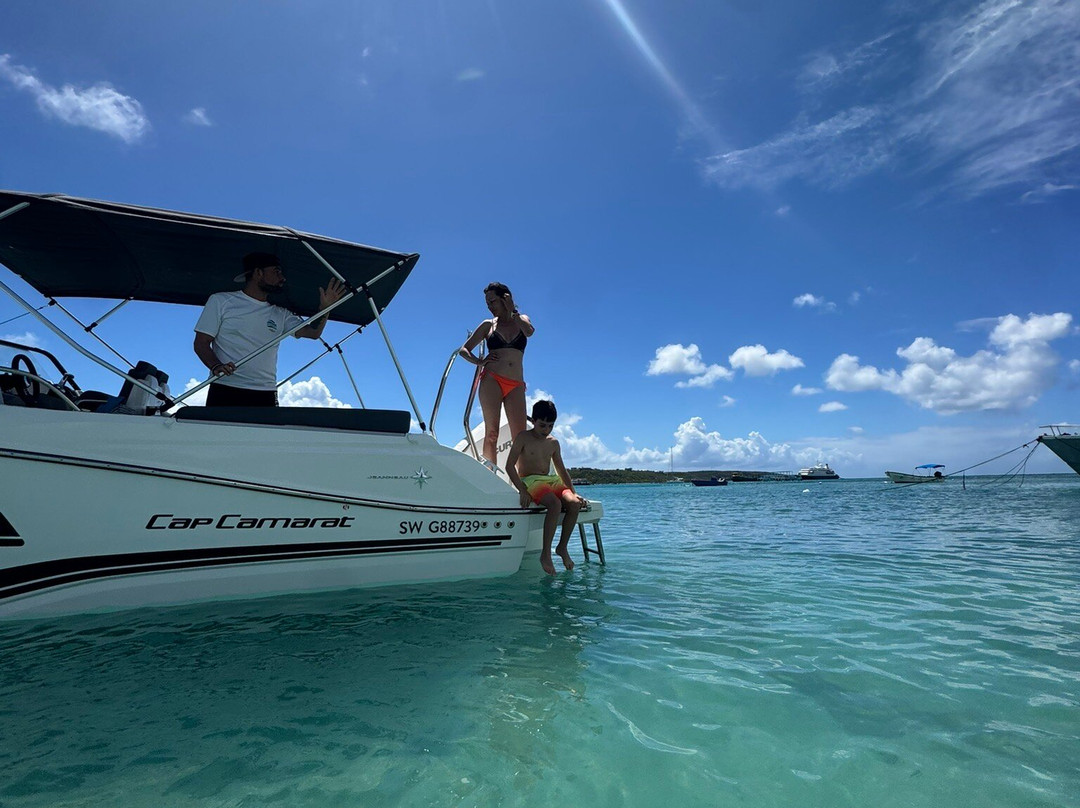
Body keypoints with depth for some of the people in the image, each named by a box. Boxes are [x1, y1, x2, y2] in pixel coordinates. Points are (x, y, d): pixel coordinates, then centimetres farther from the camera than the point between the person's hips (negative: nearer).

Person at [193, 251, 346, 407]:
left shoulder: (280, 315, 18)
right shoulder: (220, 301, 9)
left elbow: (313, 332, 4)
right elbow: (201, 343, 4)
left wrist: (324, 308, -12)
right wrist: (216, 366, -16)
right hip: (225, 390, -2)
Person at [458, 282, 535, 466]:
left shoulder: (521, 319, 16)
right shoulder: (488, 325, 14)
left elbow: (529, 331, -9)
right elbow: (464, 350, 15)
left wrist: (511, 311, -3)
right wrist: (479, 361, -3)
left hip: (516, 386, 1)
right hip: (492, 380, 0)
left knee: (520, 437, -9)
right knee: (491, 432, -10)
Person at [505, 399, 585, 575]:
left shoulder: (553, 443, 15)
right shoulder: (523, 438, -2)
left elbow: (561, 470, 20)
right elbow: (510, 466, -8)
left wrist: (573, 492, 8)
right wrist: (522, 491, -18)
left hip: (551, 481, 6)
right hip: (530, 480, -6)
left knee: (574, 504, -22)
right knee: (555, 504, -34)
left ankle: (563, 547, -5)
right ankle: (546, 553, -25)